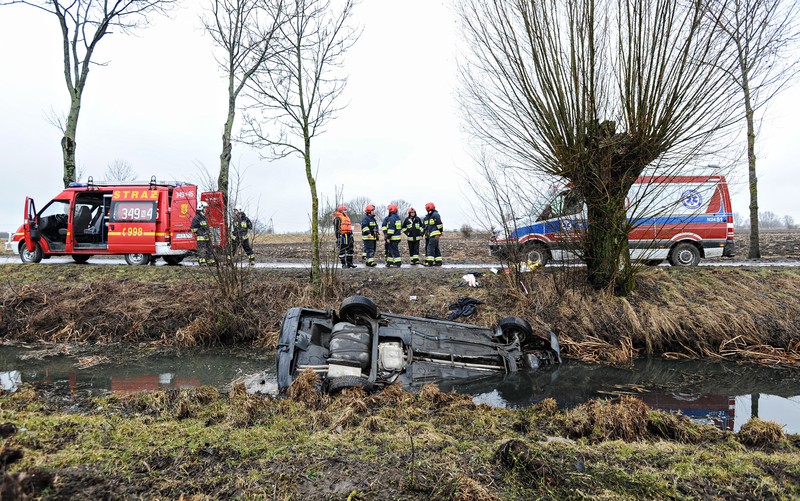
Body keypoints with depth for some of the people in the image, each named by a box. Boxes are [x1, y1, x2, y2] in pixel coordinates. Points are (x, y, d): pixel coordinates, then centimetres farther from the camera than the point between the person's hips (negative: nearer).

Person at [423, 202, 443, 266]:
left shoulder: (435, 215, -6)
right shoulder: (426, 217, 20)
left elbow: (439, 224, -11)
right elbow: (423, 226, 24)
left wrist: (440, 233, -13)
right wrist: (422, 234, 19)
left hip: (434, 235, -9)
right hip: (428, 235, 9)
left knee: (430, 247, -14)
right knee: (436, 248, 10)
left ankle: (430, 262, -16)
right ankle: (438, 262, 14)